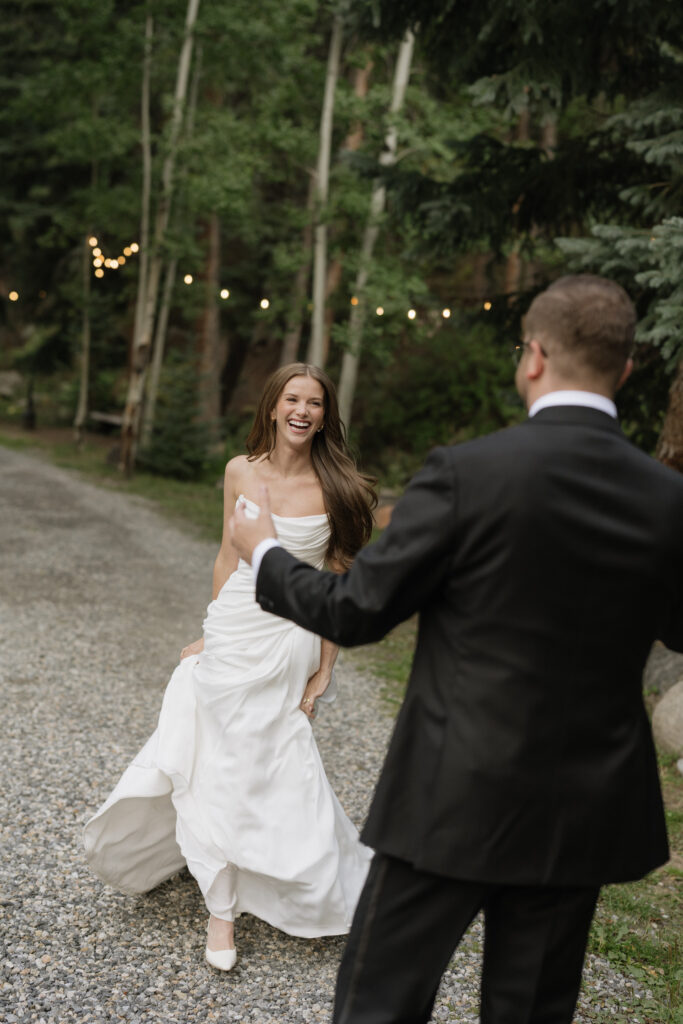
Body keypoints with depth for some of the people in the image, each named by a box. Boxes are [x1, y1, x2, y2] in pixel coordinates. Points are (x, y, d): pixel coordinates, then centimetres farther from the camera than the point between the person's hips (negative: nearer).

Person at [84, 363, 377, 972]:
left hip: (294, 643, -2)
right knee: (227, 762, 8)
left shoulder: (336, 486, -8)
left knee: (278, 765, 7)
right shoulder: (241, 472, 0)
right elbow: (229, 557, 10)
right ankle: (223, 908, 24)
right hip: (235, 639, 2)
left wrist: (325, 668, -5)